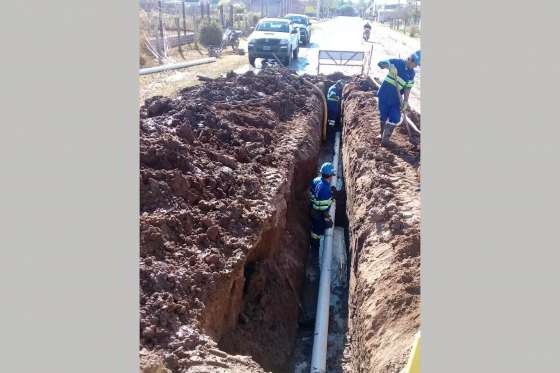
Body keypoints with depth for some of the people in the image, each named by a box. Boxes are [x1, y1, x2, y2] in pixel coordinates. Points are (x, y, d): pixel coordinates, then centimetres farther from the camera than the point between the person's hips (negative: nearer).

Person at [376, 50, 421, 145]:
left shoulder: (411, 73, 3)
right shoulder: (396, 62, -7)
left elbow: (407, 88, 2)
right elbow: (380, 63, -13)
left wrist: (405, 102, -8)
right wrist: (389, 66, -32)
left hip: (396, 98, 3)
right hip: (384, 95, -3)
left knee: (395, 119, -3)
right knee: (383, 116, 10)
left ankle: (386, 137, 13)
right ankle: (382, 133, 33)